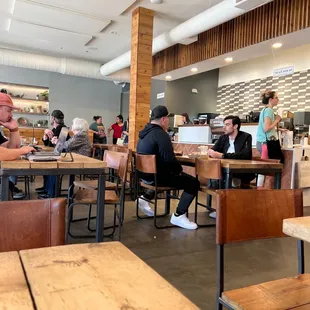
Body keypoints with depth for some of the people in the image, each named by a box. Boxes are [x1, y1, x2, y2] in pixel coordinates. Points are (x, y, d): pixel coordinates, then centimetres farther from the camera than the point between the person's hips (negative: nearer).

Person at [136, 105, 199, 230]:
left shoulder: (145, 132, 9)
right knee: (193, 183, -6)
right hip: (156, 175, -10)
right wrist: (179, 170, -9)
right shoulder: (161, 134, -20)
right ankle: (178, 216, -4)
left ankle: (146, 197, 25)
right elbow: (169, 159, -27)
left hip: (145, 173, 10)